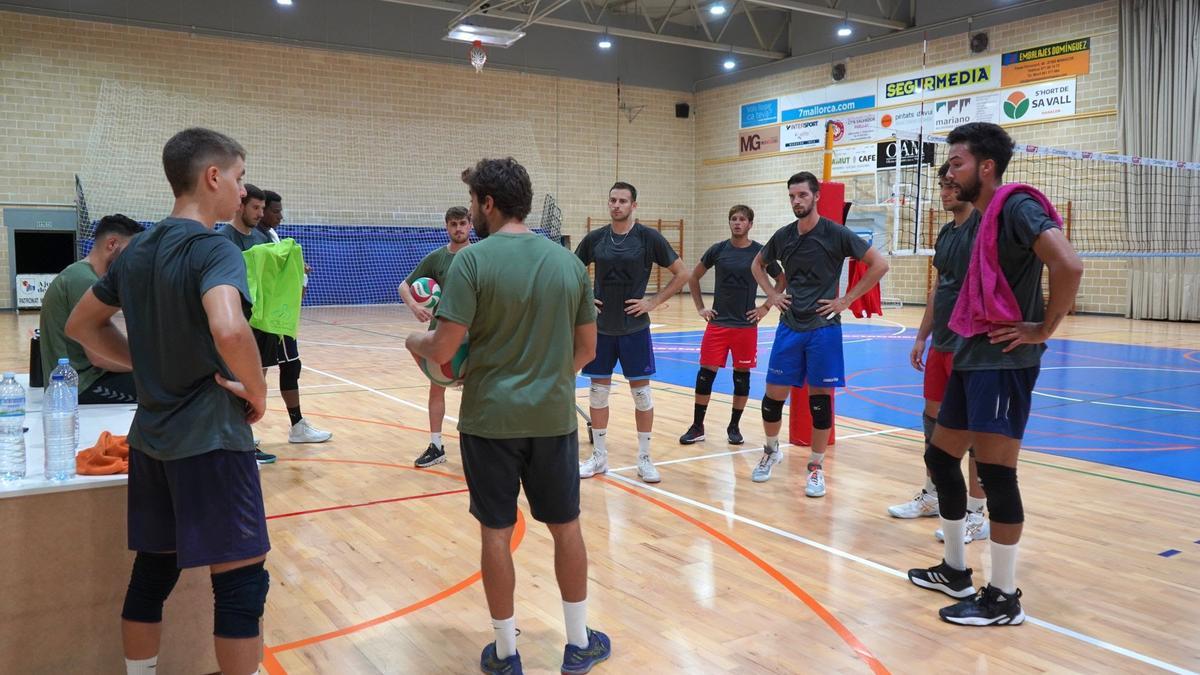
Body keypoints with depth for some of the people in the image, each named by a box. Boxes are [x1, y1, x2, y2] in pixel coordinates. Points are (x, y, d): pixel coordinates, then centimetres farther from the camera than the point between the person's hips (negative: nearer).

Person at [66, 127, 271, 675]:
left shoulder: (137, 251, 9)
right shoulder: (214, 249, -16)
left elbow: (82, 326, 19)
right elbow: (228, 330, -35)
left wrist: (153, 364, 13)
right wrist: (257, 391, -17)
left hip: (151, 436, 8)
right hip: (210, 439, -8)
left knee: (153, 570, 18)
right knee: (241, 582, 1)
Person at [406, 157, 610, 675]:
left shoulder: (472, 260, -11)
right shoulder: (567, 261, 3)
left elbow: (442, 350, -15)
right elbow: (586, 349, 8)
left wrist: (414, 342, 6)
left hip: (491, 417, -3)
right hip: (554, 416, 3)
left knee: (496, 532, 10)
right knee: (566, 527, 15)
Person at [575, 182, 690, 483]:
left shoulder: (649, 237, -6)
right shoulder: (594, 239, 2)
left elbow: (682, 273, -2)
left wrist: (653, 302, -8)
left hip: (634, 328, -2)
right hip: (600, 327, 3)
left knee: (641, 391, 3)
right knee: (598, 390, 7)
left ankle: (644, 458, 15)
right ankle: (599, 456, 20)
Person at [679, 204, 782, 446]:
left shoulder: (760, 252, -2)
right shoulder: (718, 250, 2)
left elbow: (782, 281, 7)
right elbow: (694, 278, 12)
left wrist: (766, 307, 1)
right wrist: (700, 308, 6)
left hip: (746, 325, -1)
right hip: (718, 323, 1)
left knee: (742, 375, 6)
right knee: (706, 372, -1)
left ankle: (734, 427, 21)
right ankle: (697, 427, 10)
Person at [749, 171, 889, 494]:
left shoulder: (835, 234, -8)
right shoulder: (783, 236, 5)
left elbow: (879, 265, -7)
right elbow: (758, 265, 23)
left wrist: (846, 300, -9)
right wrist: (772, 294, 9)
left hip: (823, 327, -3)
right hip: (790, 326, 4)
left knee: (820, 398, 2)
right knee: (774, 394, 4)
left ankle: (816, 466, 15)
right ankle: (771, 451, 27)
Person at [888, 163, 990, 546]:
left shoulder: (984, 224, -11)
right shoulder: (946, 233, 15)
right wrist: (922, 337, 19)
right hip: (941, 343, 9)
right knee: (934, 418, 14)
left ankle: (976, 515, 8)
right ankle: (932, 496, 29)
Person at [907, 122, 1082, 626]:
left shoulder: (1016, 205, -13)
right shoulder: (982, 218, 16)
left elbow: (1068, 265, -26)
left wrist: (1044, 329, -17)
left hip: (1003, 360, -10)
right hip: (973, 356, 10)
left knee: (995, 470, -6)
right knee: (941, 457, 14)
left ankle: (1003, 598, 7)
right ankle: (955, 571, 27)